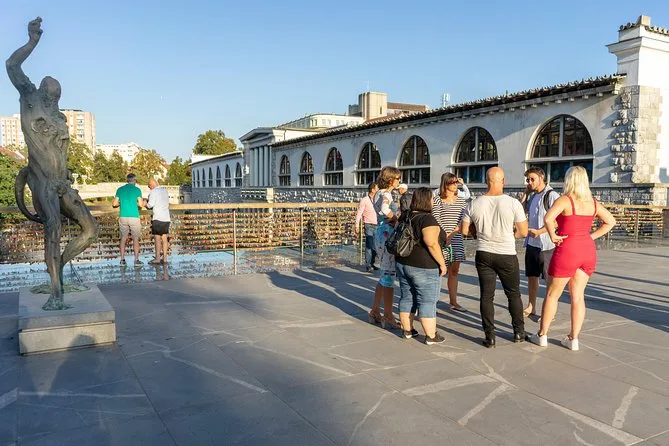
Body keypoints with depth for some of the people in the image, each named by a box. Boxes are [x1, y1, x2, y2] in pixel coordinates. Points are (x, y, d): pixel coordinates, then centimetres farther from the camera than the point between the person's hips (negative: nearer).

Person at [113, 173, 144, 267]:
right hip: (134, 217, -3)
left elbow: (114, 204, 6)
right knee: (135, 239, 4)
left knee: (123, 238, 12)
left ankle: (122, 260, 9)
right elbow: (140, 204, -6)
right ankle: (136, 260, 2)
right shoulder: (137, 190, -2)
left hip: (123, 217, 3)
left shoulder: (120, 189, 7)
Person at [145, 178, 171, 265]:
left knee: (157, 238, -3)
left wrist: (146, 203, 10)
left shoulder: (153, 191, -8)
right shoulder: (165, 191, 14)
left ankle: (157, 259, -1)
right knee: (164, 238, 9)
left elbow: (150, 205, -13)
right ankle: (164, 258, 11)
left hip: (158, 218, -7)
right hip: (166, 218, 7)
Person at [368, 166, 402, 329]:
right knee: (389, 275, -3)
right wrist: (395, 217, -20)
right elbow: (385, 209, -35)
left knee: (385, 275, 17)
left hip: (381, 234, 10)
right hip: (388, 236, -10)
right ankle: (388, 317, 5)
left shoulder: (379, 193, 15)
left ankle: (375, 312, 25)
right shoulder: (386, 194, -13)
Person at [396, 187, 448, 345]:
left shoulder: (405, 216, 8)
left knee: (407, 297, 14)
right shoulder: (427, 219, -17)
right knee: (427, 302, 0)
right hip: (424, 267, -8)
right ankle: (431, 336, 6)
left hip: (403, 264, 8)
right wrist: (442, 263, -16)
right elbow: (431, 243, -24)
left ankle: (407, 330, 22)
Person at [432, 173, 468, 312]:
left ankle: (453, 301, 20)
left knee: (454, 271, 11)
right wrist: (445, 236, -13)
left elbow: (462, 221, 3)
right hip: (441, 239, -5)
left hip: (457, 239, 5)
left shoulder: (461, 200, 10)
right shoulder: (438, 199, -3)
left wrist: (451, 234, -10)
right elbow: (436, 220, -8)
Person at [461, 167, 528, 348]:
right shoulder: (513, 203, -13)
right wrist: (509, 234, 10)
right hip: (507, 255, -1)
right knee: (513, 294, 16)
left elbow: (464, 230, 2)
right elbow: (523, 232, -8)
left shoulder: (474, 204, -5)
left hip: (483, 255, 2)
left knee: (486, 296, 9)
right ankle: (519, 332, 26)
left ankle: (489, 336, 10)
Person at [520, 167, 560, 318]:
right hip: (531, 243, 8)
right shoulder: (532, 196, 12)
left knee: (549, 279, 3)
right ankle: (531, 307, 28)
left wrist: (539, 231, -23)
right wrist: (525, 194, 6)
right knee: (531, 276, 16)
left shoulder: (551, 195, -13)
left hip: (546, 245, -8)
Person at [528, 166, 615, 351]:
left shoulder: (565, 200, -12)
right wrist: (592, 236, 11)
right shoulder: (593, 202, 7)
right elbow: (610, 221, 17)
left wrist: (553, 236, -15)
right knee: (578, 296, 11)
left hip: (567, 251, -6)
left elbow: (548, 218, -29)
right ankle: (573, 339, 14)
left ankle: (542, 335, 17)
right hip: (588, 251, 6)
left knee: (552, 294, 8)